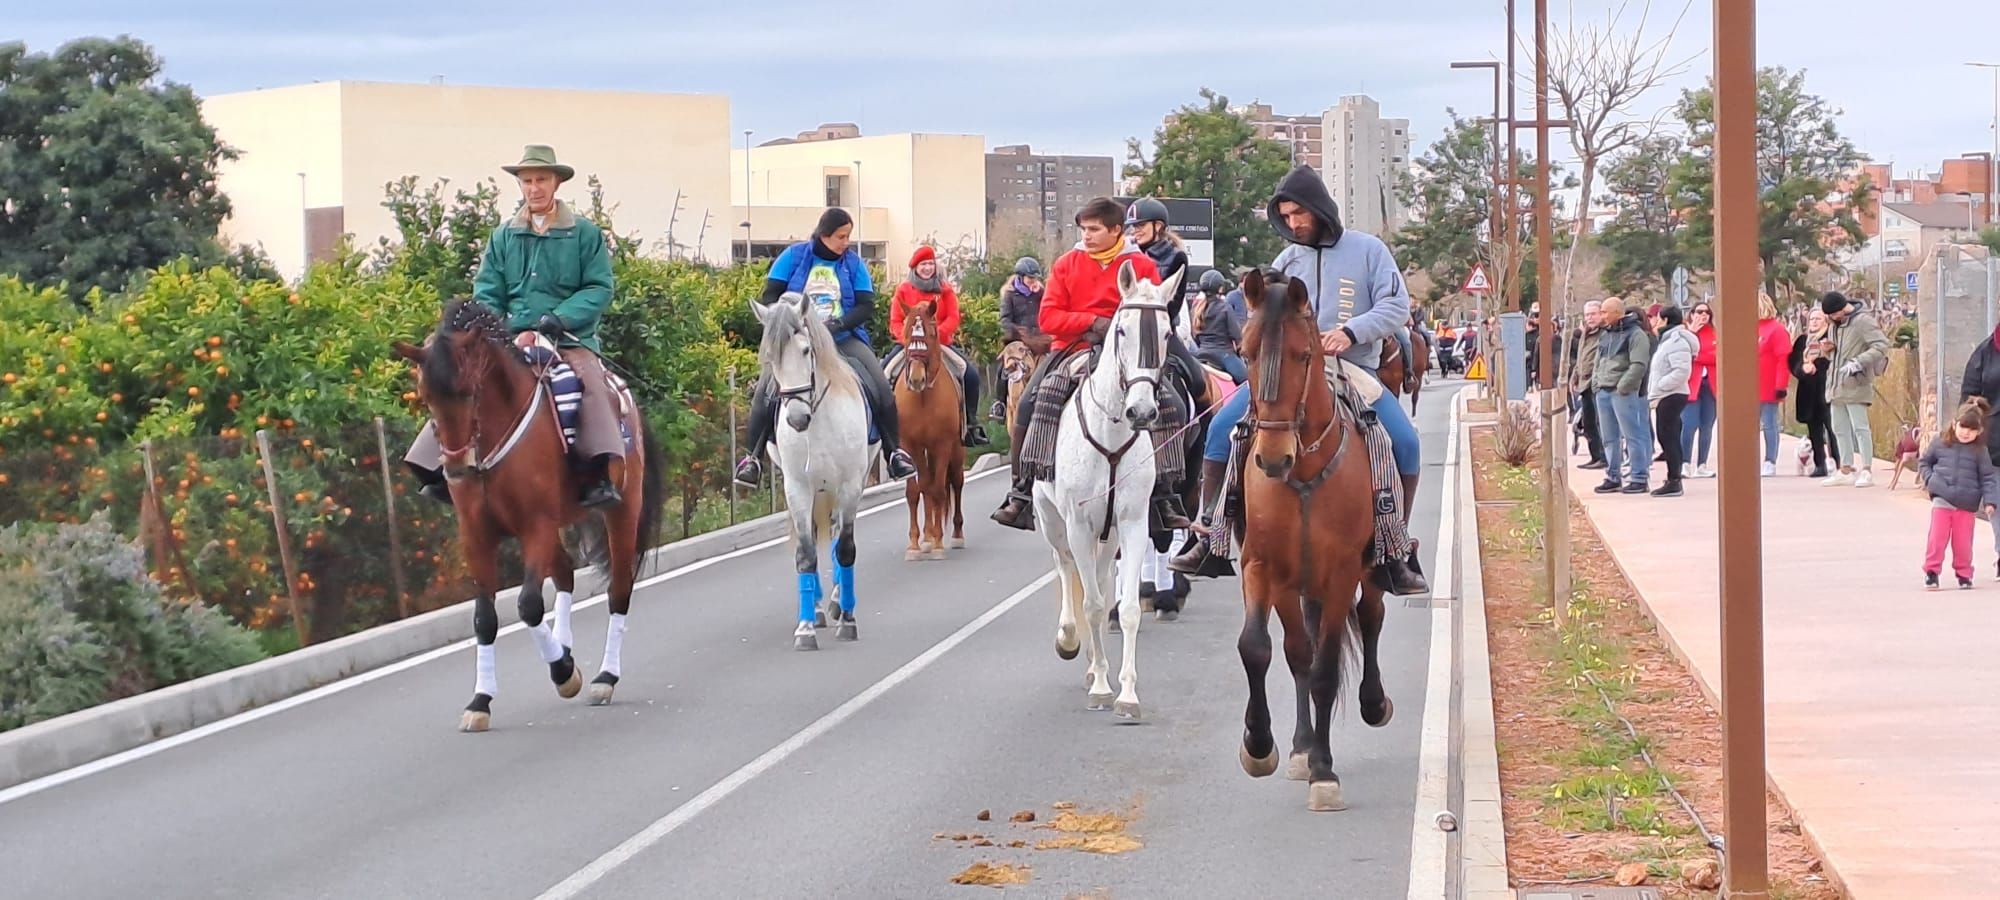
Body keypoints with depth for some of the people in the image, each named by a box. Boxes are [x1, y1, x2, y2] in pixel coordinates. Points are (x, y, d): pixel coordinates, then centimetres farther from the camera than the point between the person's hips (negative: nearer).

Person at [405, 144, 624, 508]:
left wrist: (559, 319, -16)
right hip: (511, 339, 4)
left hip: (570, 338, -4)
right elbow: (486, 292, 12)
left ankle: (602, 477, -40)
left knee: (591, 381, -32)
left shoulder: (585, 234, 5)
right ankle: (439, 470, -13)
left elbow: (599, 288, -2)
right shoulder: (503, 236, 14)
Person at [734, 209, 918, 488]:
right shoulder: (794, 256, 0)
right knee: (765, 390, -21)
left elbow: (866, 307, -2)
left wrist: (837, 324, -20)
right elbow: (769, 297, 0)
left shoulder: (854, 263, 4)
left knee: (881, 387, -18)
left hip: (844, 338, 1)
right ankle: (754, 458, -13)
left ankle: (894, 452, -6)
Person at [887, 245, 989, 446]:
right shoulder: (903, 290, 2)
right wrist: (907, 337, -21)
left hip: (941, 342, 0)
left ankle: (971, 423, -5)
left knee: (971, 373, -16)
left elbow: (953, 318, -6)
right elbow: (895, 322, -2)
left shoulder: (945, 290, 4)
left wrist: (936, 334, -23)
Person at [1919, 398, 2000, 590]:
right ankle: (1931, 571, 9)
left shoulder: (1980, 451, -1)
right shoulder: (1941, 443, 3)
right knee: (1937, 538, -2)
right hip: (1941, 500, 0)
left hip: (1967, 504, 0)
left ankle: (1964, 574, 19)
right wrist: (1930, 478, -1)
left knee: (1963, 543, 4)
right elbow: (1924, 462, 16)